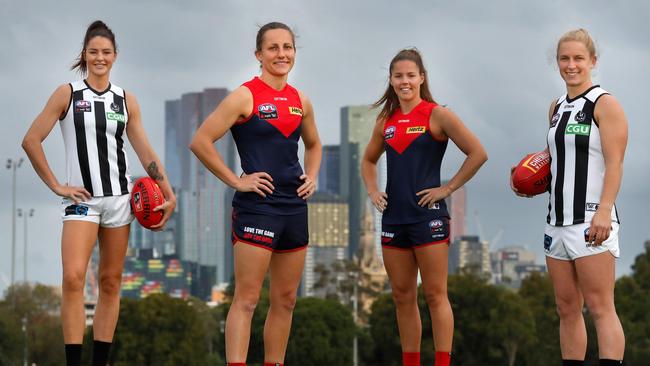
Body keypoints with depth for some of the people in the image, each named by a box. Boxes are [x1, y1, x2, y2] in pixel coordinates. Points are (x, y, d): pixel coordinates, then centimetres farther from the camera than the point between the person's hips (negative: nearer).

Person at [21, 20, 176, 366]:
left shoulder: (126, 100, 9)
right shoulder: (67, 94, 0)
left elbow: (145, 152, 11)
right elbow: (31, 140, -2)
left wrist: (168, 193, 4)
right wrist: (56, 186, -6)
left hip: (119, 196, 4)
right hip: (82, 197, -4)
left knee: (111, 282, 5)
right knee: (73, 277, -20)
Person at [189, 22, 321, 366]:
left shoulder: (300, 101, 11)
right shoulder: (245, 96, -8)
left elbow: (313, 144, 30)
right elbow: (200, 141, -14)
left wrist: (312, 176, 12)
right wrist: (236, 180, -12)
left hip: (295, 207, 7)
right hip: (256, 206, -7)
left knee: (285, 299, 10)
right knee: (246, 299, -10)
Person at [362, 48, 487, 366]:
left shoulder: (437, 115, -5)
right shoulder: (386, 120, 12)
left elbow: (477, 153, -9)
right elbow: (369, 160, 28)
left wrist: (448, 188, -10)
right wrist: (372, 191, 12)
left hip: (427, 216, -6)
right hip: (393, 217, 6)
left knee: (435, 295, -6)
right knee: (402, 297, 8)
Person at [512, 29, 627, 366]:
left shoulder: (605, 104, -5)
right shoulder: (557, 108, 17)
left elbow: (614, 163, -12)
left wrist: (604, 211, -22)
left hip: (591, 220, -8)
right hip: (558, 221, 8)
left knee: (600, 307, -12)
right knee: (567, 309, 8)